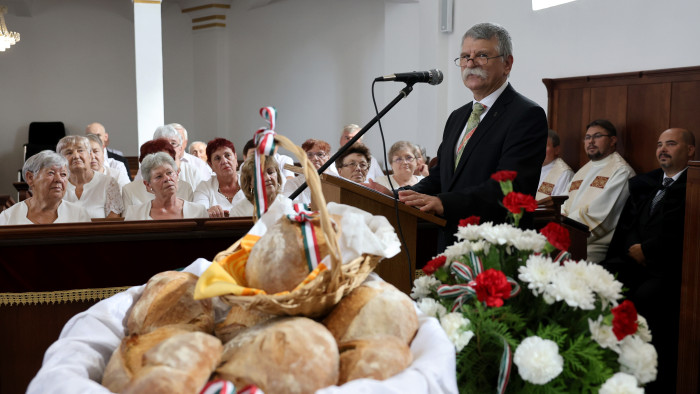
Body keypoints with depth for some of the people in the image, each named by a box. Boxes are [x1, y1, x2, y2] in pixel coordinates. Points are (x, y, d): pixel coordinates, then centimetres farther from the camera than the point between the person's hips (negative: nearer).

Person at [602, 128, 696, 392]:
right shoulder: (642, 183, 23)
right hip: (634, 262, 6)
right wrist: (632, 249, -1)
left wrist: (647, 249, -9)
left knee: (641, 299, -32)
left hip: (670, 269, -5)